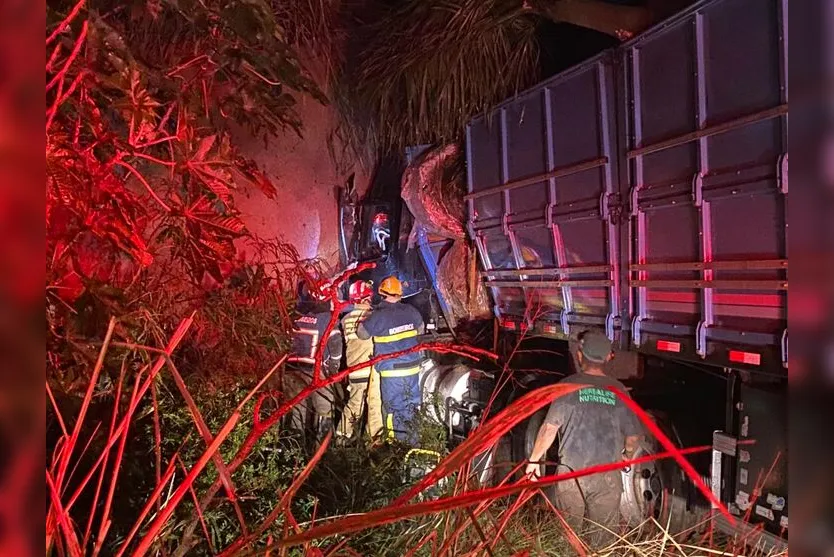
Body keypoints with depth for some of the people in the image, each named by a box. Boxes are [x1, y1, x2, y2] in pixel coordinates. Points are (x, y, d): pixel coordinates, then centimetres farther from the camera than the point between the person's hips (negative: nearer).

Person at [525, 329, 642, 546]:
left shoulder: (569, 385, -8)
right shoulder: (618, 390, 0)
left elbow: (550, 428, -13)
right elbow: (633, 435, 7)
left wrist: (534, 459, -1)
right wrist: (628, 453, 28)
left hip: (572, 473, -2)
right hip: (608, 476, 2)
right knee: (603, 537, 15)